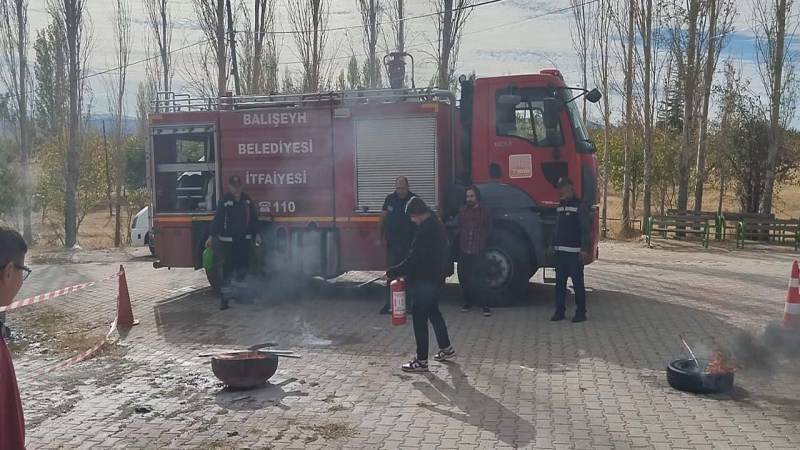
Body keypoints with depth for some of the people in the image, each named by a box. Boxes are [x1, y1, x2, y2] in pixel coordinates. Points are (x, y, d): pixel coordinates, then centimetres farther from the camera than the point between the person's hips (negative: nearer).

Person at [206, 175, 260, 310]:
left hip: (244, 239, 4)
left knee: (244, 265, 6)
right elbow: (218, 219, -8)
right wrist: (212, 236, -12)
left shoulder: (247, 200, 7)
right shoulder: (225, 200, -5)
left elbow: (254, 218, 13)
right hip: (228, 240, -4)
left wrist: (256, 234, 12)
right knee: (228, 268, -5)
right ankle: (224, 298, 0)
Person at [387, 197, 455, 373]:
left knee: (420, 318, -3)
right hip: (436, 278, 10)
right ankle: (446, 348, 37)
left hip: (423, 281, -10)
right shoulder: (437, 224, 10)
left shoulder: (425, 230, -22)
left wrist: (393, 272, -13)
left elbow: (414, 258, -23)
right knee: (433, 312, 24)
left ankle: (421, 361, 3)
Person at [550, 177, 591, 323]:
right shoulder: (560, 207, 16)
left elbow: (586, 230, -12)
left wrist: (585, 249, -18)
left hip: (574, 252, -7)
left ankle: (580, 312, 7)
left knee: (577, 283, -1)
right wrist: (553, 245, 16)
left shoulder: (580, 206, -7)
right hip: (560, 251, 7)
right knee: (559, 282, 8)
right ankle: (559, 311, 14)